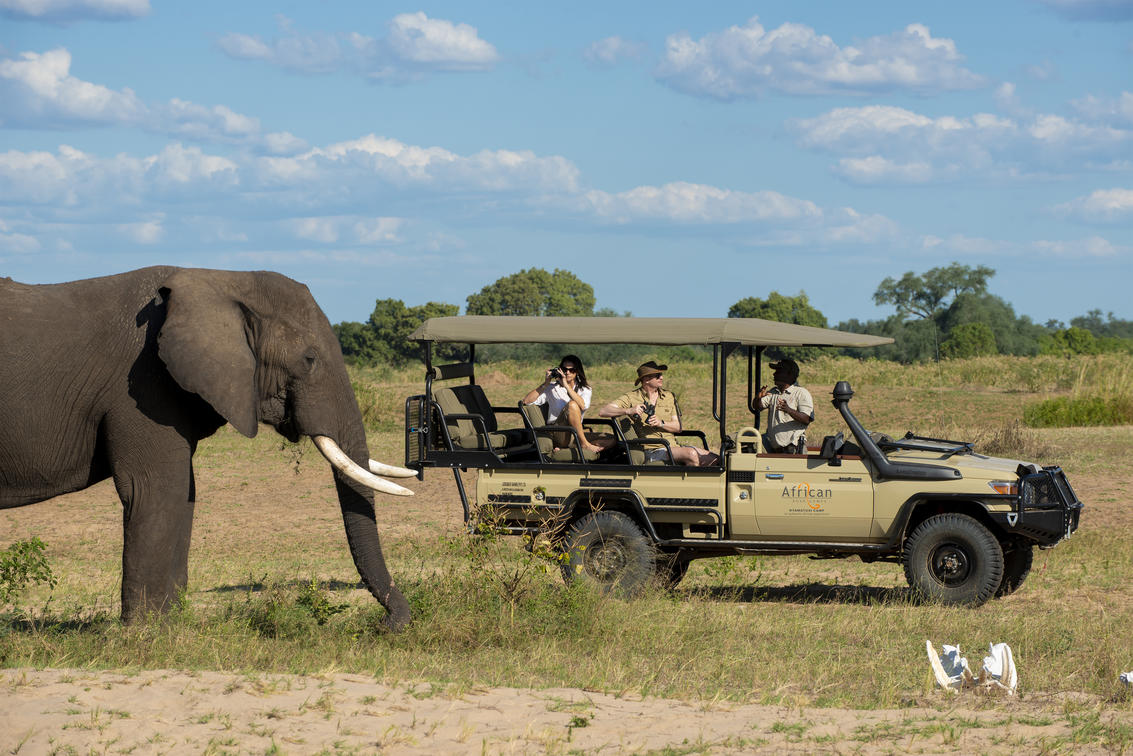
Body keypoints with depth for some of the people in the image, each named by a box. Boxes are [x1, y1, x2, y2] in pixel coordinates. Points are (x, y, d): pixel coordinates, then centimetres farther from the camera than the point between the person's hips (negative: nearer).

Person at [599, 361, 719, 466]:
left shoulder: (669, 396, 14)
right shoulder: (631, 397, 1)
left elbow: (677, 427, 11)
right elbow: (603, 411, -8)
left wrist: (661, 423, -11)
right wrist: (628, 411, -25)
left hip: (673, 446, 6)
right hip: (651, 451, -6)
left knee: (709, 456, -14)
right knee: (691, 454, -29)